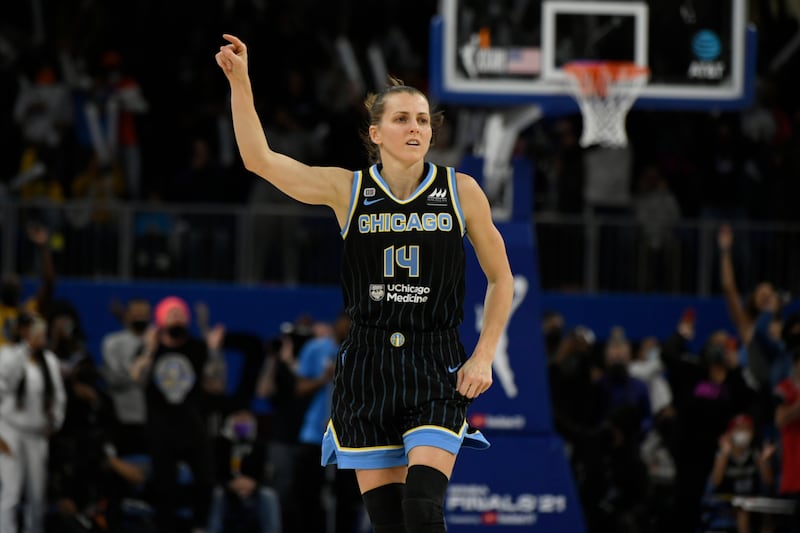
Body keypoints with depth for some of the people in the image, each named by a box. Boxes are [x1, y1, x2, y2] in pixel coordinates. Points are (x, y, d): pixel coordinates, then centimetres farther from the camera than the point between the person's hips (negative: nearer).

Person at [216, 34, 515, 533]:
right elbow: (259, 158, -1)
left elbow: (501, 278, 10)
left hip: (437, 368, -1)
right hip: (367, 366, 1)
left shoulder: (461, 191, 2)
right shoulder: (348, 190, 3)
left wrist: (484, 356, -1)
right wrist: (240, 81, -10)